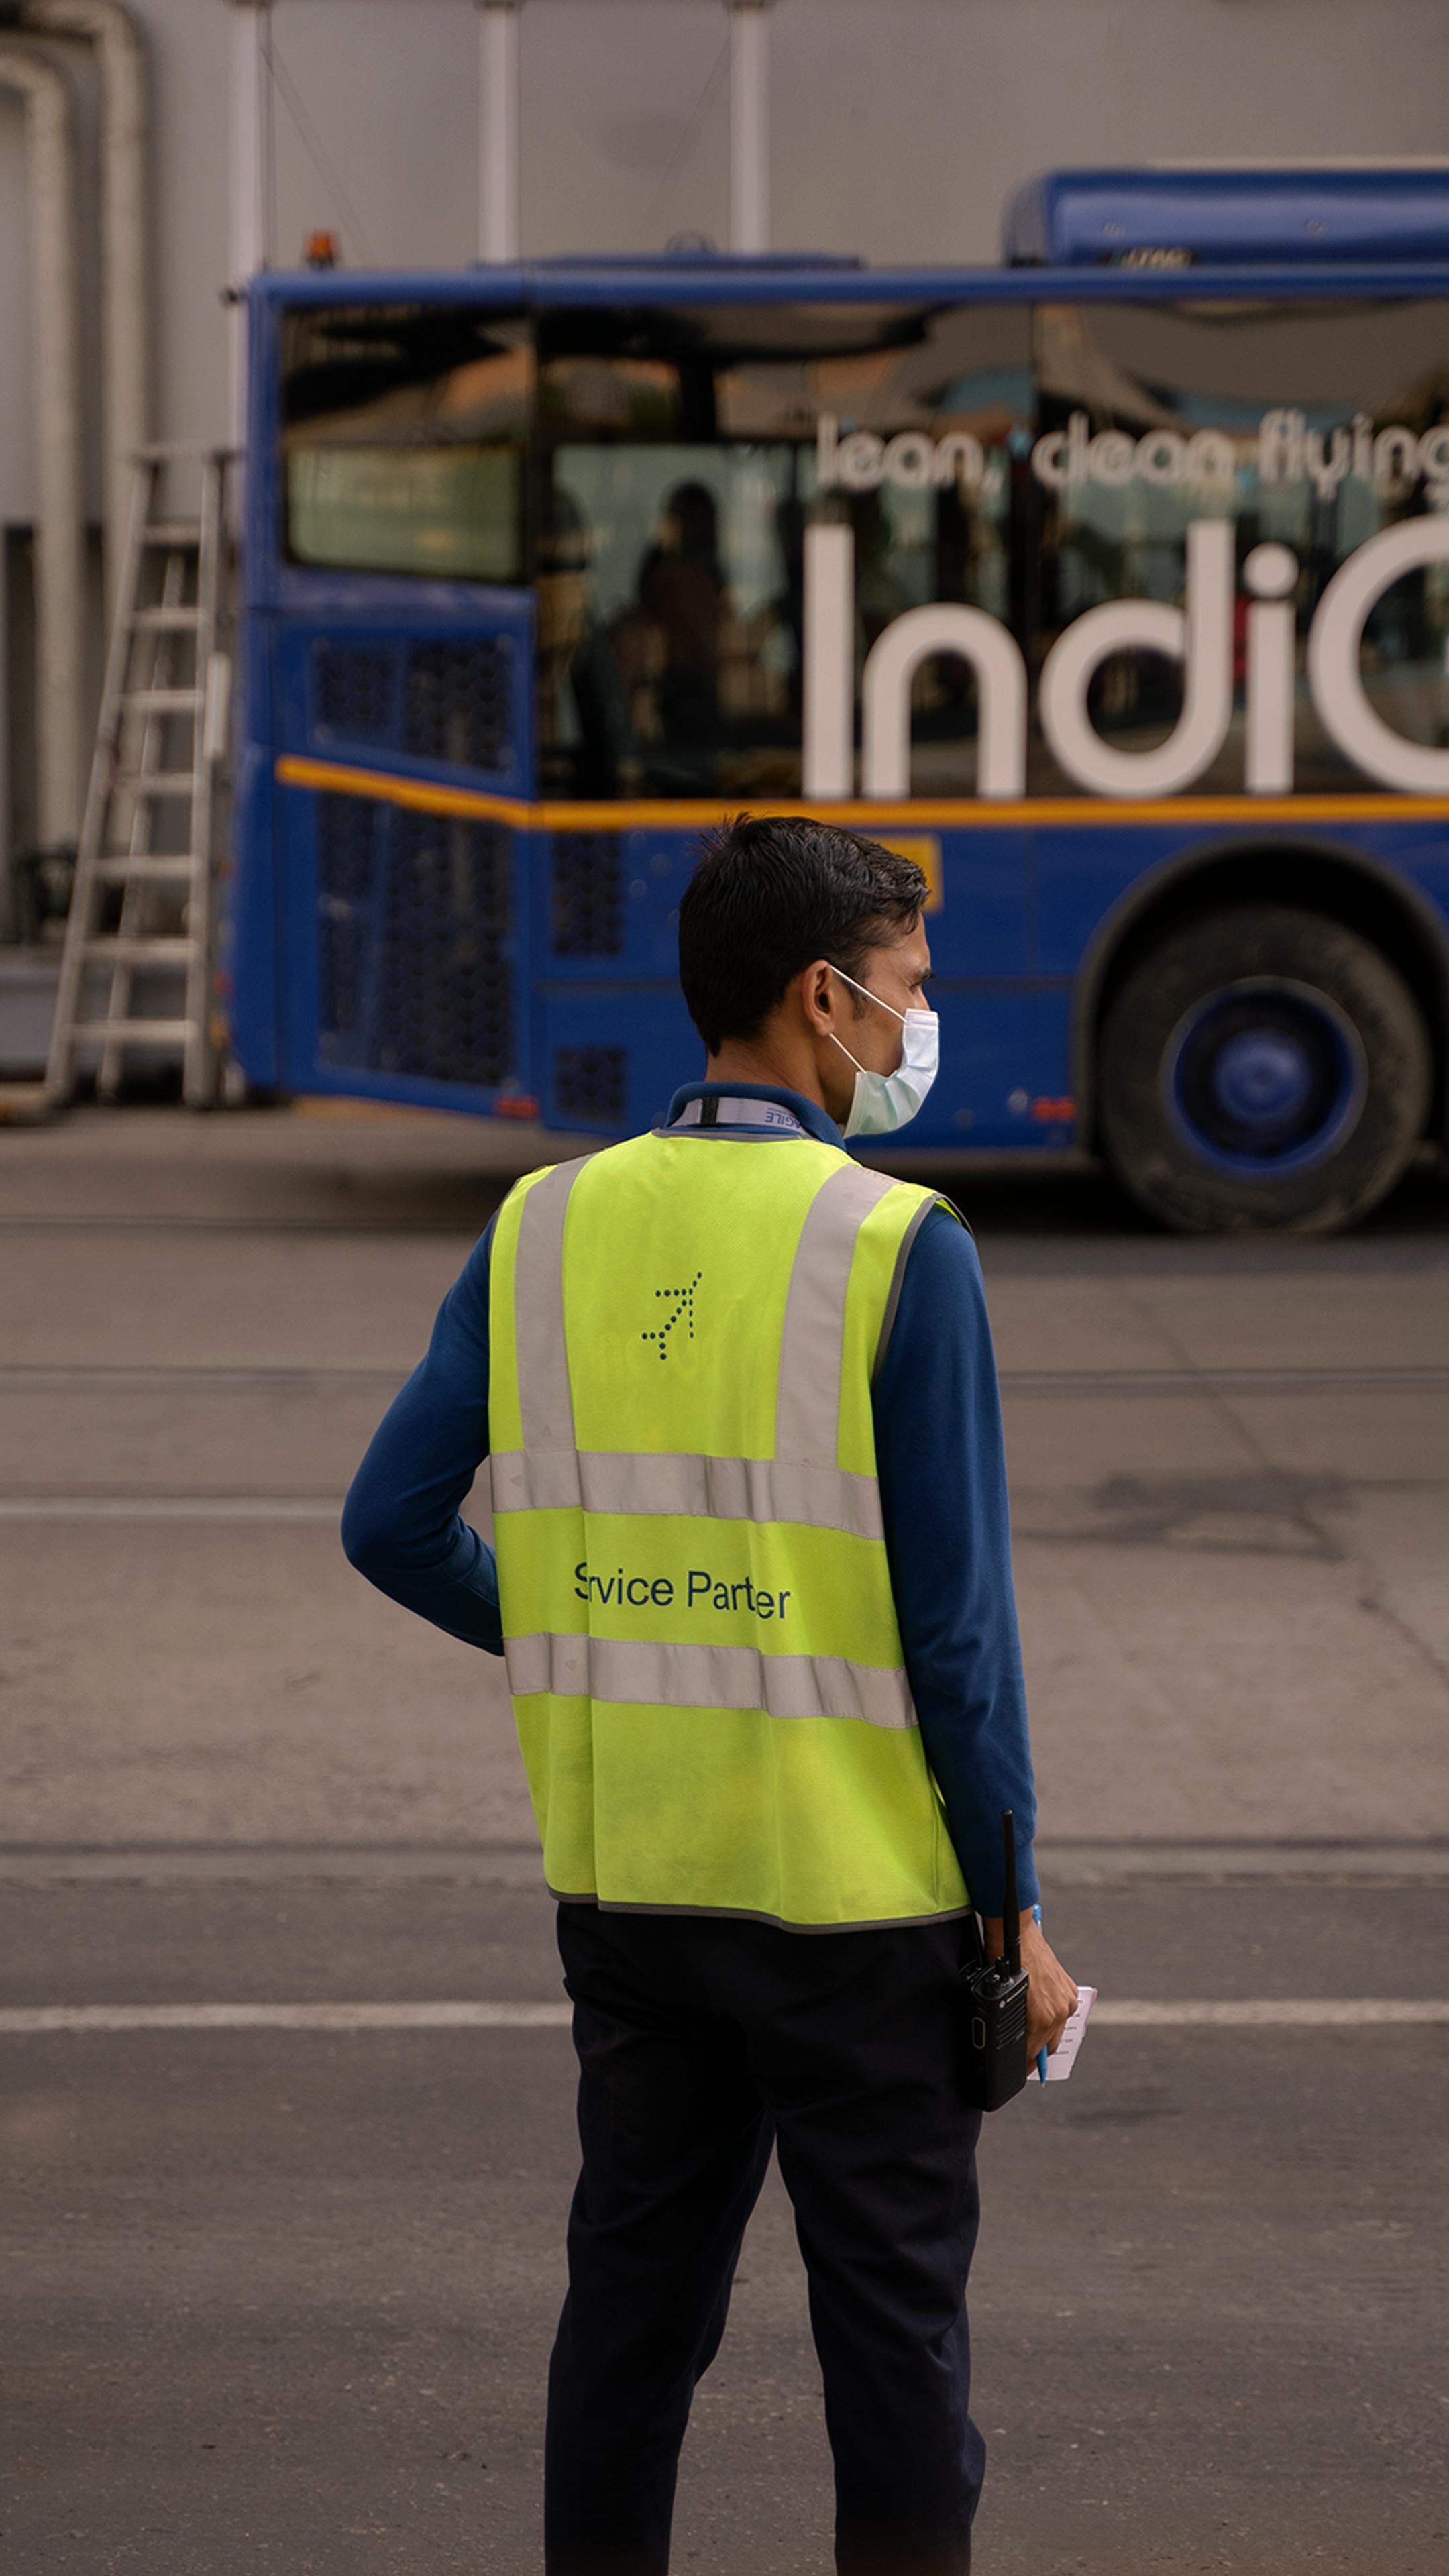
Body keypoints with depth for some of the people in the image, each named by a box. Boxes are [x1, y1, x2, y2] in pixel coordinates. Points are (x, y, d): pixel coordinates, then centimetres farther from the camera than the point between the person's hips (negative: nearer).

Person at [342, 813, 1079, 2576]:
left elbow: (393, 1525, 4)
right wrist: (1013, 1915, -3)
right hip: (851, 1892, -5)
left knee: (631, 2298, 15)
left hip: (618, 1879, 5)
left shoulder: (547, 1228, 2)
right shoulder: (899, 1252, -13)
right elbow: (954, 1619, -12)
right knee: (893, 2318, 6)